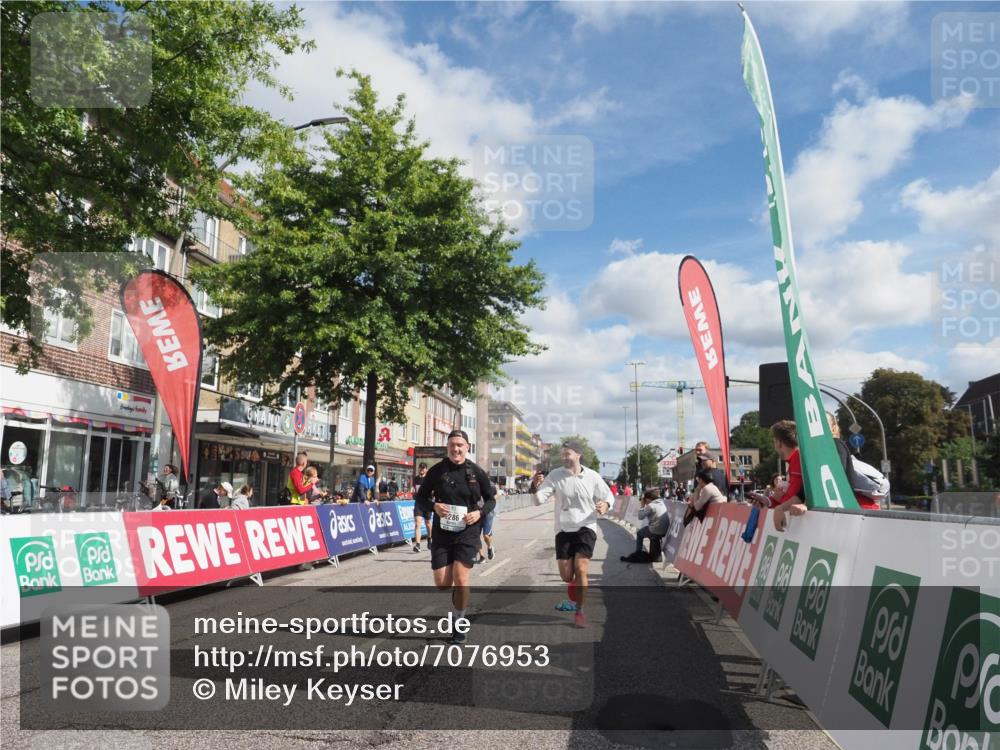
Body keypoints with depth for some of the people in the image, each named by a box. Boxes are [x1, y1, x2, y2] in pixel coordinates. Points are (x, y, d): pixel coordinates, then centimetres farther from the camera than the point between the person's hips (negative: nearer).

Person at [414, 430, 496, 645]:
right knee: (442, 584, 1)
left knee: (460, 578, -11)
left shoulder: (477, 472, -2)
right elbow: (420, 498, 5)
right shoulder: (437, 471, -2)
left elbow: (491, 499, 9)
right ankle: (459, 599, 38)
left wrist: (480, 512, -11)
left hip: (468, 532, -1)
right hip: (442, 532, 2)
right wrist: (434, 506, -15)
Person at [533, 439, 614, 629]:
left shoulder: (592, 477, -4)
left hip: (586, 528, -1)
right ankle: (575, 584, 40)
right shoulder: (555, 475, -6)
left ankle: (579, 611, 4)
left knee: (581, 569, -14)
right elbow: (539, 499, -13)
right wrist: (537, 488, -36)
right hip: (564, 529, 1)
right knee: (566, 575, 2)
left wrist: (605, 505, -16)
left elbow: (608, 496, 8)